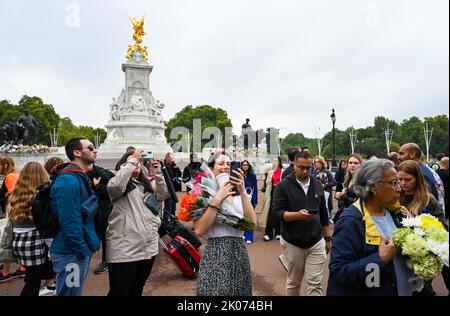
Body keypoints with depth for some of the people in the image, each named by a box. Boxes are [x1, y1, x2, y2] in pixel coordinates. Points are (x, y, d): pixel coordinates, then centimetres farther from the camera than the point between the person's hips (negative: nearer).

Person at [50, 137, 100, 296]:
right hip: (71, 253, -10)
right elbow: (69, 223, -27)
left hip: (81, 250, 10)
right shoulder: (68, 180, -22)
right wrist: (82, 251, -20)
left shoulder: (79, 178, 10)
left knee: (75, 291, 23)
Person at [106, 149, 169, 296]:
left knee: (137, 290, 21)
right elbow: (115, 186, -26)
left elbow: (163, 195, 3)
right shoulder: (119, 183, -2)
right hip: (125, 248, -6)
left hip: (148, 246, 6)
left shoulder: (148, 183, 15)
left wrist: (157, 173, -7)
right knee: (120, 292, 2)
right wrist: (132, 160, -19)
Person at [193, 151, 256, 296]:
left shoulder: (239, 195, 4)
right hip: (215, 254, -3)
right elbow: (200, 230, -16)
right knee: (214, 291, 8)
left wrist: (242, 191, -15)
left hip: (239, 253, 3)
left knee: (239, 291, 16)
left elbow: (252, 222, -10)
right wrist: (217, 200, -18)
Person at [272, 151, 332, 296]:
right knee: (293, 282, 15)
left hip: (316, 242, 3)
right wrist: (297, 215, -29)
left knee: (315, 284, 4)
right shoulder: (283, 185, -9)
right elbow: (277, 212, -13)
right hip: (292, 243, -2)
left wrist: (328, 238, 12)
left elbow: (324, 213, 12)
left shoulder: (318, 185, 5)